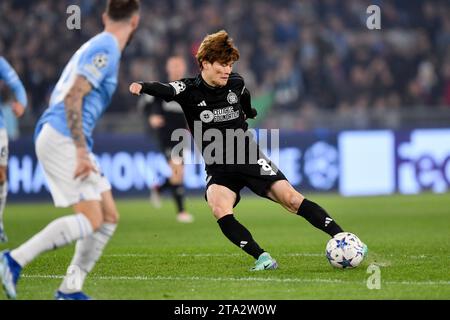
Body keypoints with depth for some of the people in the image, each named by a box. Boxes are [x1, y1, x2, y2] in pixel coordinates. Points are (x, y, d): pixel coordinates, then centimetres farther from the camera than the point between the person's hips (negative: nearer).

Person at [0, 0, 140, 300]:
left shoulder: (99, 47, 19)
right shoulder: (105, 50, -11)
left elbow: (69, 96, 24)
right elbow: (72, 98, -19)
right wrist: (82, 153, -22)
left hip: (67, 141, 10)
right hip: (61, 139, -10)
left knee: (109, 217, 6)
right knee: (91, 220, -15)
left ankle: (70, 289, 4)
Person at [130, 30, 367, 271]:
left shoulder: (236, 84, 3)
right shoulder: (189, 90, -7)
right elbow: (166, 91, -29)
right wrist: (143, 87, -49)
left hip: (250, 160, 2)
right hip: (218, 169, -1)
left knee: (291, 199, -12)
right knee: (219, 210, -30)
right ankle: (262, 258, -27)